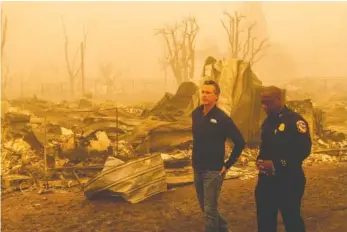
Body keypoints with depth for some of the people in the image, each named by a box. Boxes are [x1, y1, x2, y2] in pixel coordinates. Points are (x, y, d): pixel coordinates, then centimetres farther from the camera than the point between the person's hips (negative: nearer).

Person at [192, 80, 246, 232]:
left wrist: (228, 165, -10)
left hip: (213, 171, -6)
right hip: (197, 169, 6)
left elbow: (240, 143, -12)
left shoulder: (222, 118, -16)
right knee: (205, 207, 19)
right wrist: (195, 160, 13)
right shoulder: (196, 113, 1)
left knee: (210, 210, -1)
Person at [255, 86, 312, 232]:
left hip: (288, 181, -7)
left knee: (292, 220, 6)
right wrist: (259, 160, 1)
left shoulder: (295, 121, -13)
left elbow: (304, 150, -19)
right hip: (266, 180, 8)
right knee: (264, 220, 14)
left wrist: (276, 164, -20)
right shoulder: (267, 122, 12)